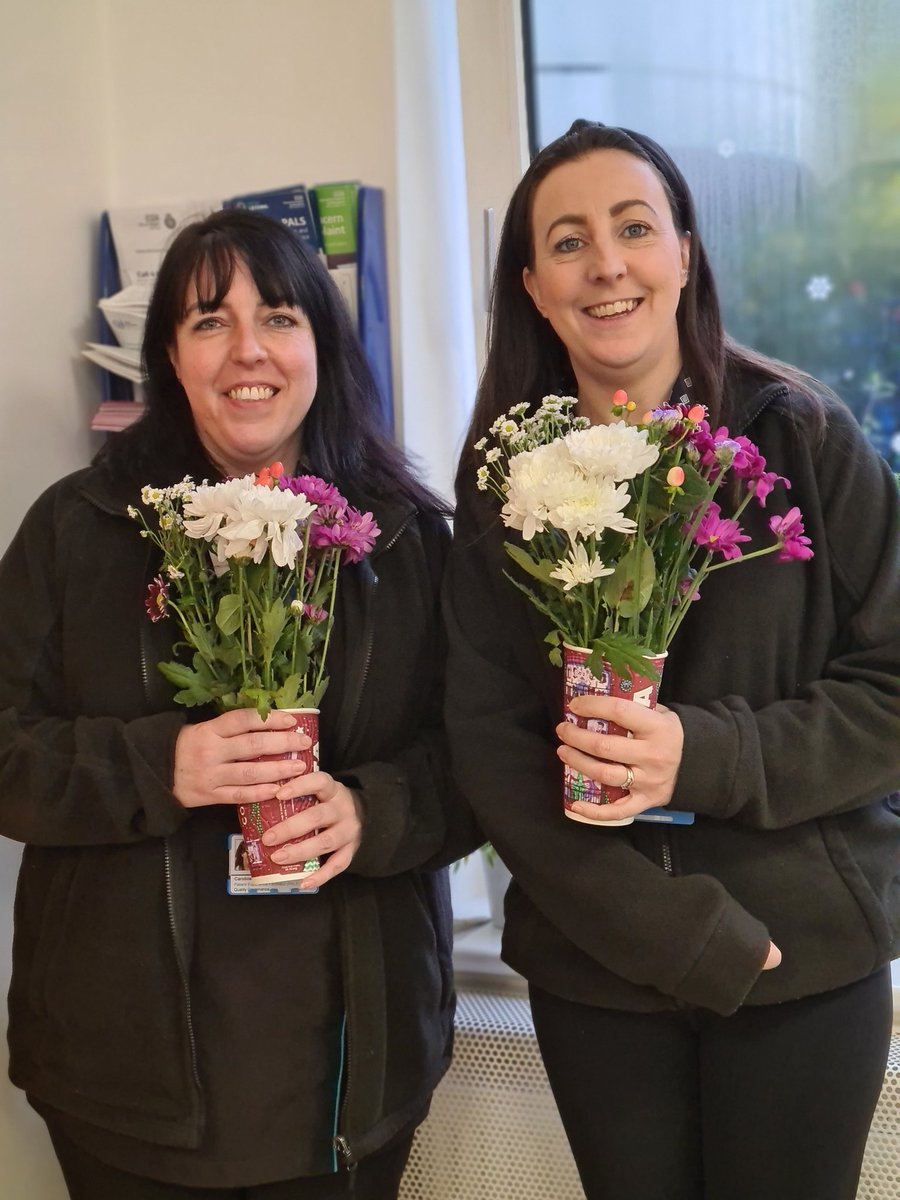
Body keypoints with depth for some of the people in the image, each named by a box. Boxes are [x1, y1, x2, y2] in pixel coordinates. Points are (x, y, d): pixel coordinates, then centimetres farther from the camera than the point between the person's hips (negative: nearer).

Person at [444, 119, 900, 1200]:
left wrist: (706, 755, -21)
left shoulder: (803, 439, -6)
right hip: (596, 970, 2)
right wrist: (670, 929, -13)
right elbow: (488, 741, -4)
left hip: (807, 958, -1)